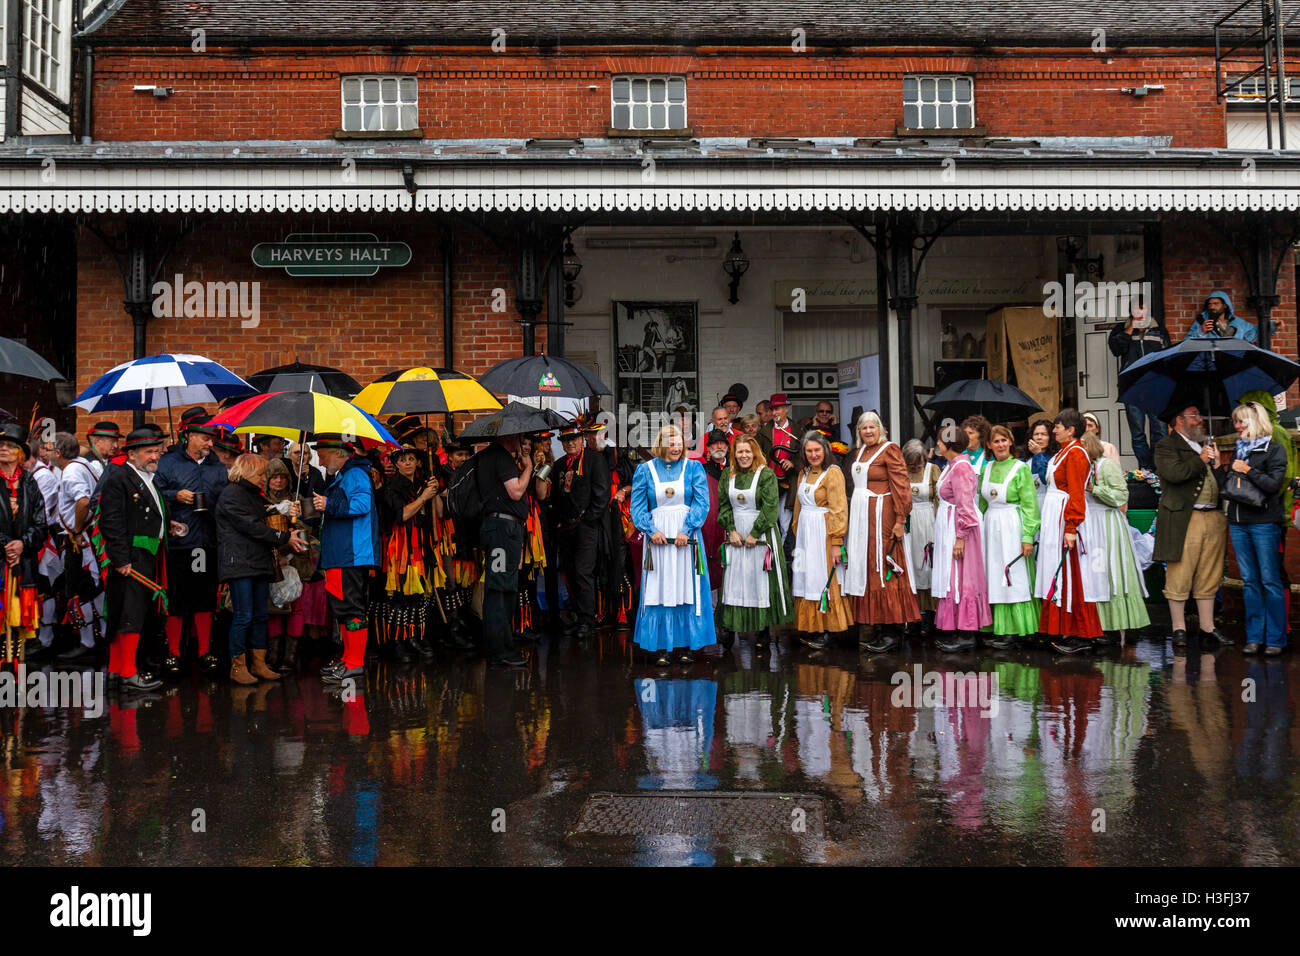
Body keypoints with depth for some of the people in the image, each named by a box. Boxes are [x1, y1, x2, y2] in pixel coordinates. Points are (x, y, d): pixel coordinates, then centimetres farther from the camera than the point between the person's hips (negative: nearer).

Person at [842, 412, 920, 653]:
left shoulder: (889, 450, -7)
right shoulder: (860, 452, 16)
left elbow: (901, 487, -12)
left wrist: (900, 520, -17)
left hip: (881, 515, -8)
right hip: (860, 515, 8)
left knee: (883, 569, -7)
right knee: (865, 568, 7)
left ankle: (893, 631, -3)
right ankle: (879, 629, 13)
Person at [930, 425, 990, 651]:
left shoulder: (961, 467, -18)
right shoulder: (952, 466, 13)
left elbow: (964, 506, -21)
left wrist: (960, 538, -22)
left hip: (958, 529, -10)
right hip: (948, 529, 10)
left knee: (959, 579, -5)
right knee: (952, 579, 12)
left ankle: (966, 636, 0)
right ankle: (956, 631, 18)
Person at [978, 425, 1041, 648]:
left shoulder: (1021, 468, -4)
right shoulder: (986, 469, 12)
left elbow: (1029, 505, -8)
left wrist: (1027, 536, -15)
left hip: (1012, 527, -6)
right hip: (991, 527, 6)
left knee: (1013, 579, -4)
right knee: (994, 579, 6)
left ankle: (1012, 632, -1)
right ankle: (998, 629, 11)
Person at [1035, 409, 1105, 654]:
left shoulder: (1075, 453, -13)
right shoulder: (1063, 452, 16)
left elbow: (1076, 494, -19)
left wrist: (1071, 528, -23)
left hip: (1066, 519, -10)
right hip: (1054, 519, 10)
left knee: (1070, 576, -6)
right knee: (1060, 576, 11)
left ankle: (1081, 636, -2)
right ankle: (1064, 632, 16)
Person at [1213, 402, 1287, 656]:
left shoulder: (1274, 450, -1)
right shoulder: (1238, 451, 16)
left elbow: (1273, 484, -12)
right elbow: (1224, 488, 13)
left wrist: (1248, 470, -12)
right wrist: (1217, 465, 2)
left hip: (1264, 522, -6)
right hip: (1238, 522, 6)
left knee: (1270, 581, -4)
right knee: (1249, 582, 7)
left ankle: (1275, 639, 2)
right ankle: (1254, 637, 12)